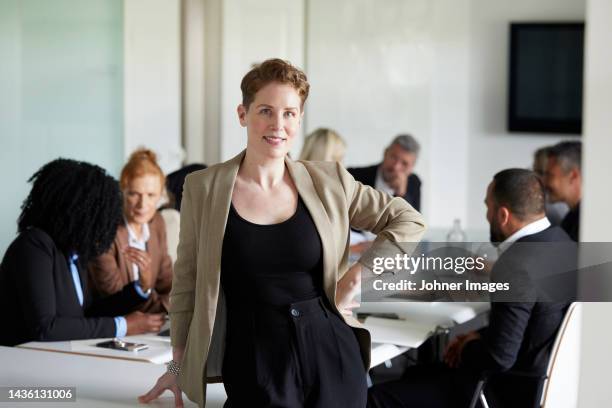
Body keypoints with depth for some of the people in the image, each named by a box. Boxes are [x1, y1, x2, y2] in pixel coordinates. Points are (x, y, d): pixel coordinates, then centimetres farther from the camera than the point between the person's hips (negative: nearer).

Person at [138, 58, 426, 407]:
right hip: (254, 364, -1)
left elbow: (409, 221, 9)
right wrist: (179, 365, 8)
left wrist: (360, 274, -2)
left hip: (330, 355, 2)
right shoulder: (203, 188, -1)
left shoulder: (329, 181, 2)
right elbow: (188, 282, 6)